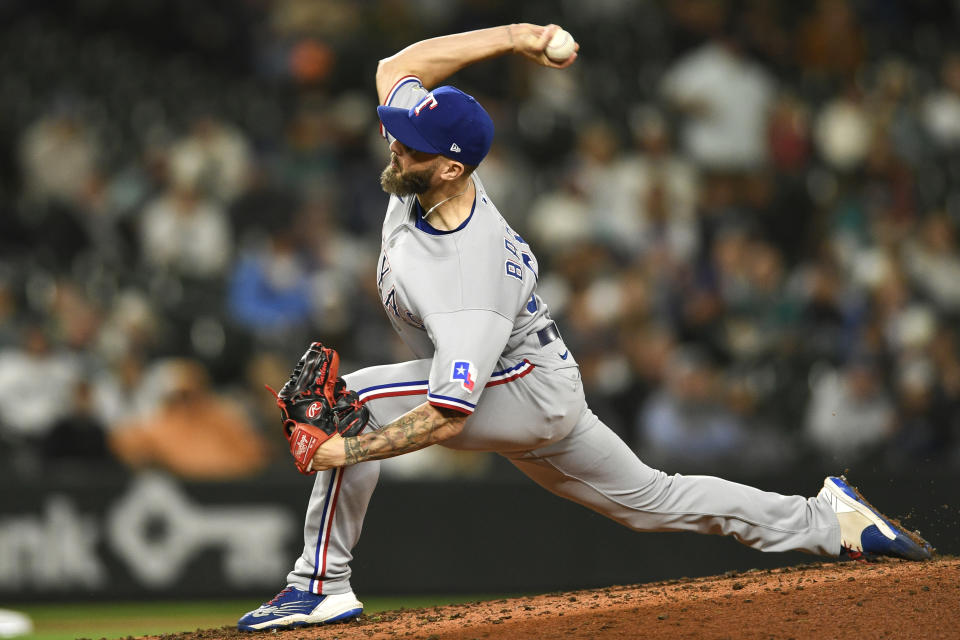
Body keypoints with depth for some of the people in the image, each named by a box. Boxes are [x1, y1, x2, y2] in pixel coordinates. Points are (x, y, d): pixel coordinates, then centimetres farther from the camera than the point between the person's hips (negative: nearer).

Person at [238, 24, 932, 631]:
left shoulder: (467, 280, -38)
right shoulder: (430, 168, -16)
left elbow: (445, 418, -38)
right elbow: (399, 67, -2)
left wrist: (348, 450, -34)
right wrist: (513, 37, -10)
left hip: (524, 395, -10)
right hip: (547, 393, 10)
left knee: (352, 399, -22)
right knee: (651, 499, 23)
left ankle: (323, 585, -17)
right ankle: (828, 520, 31)